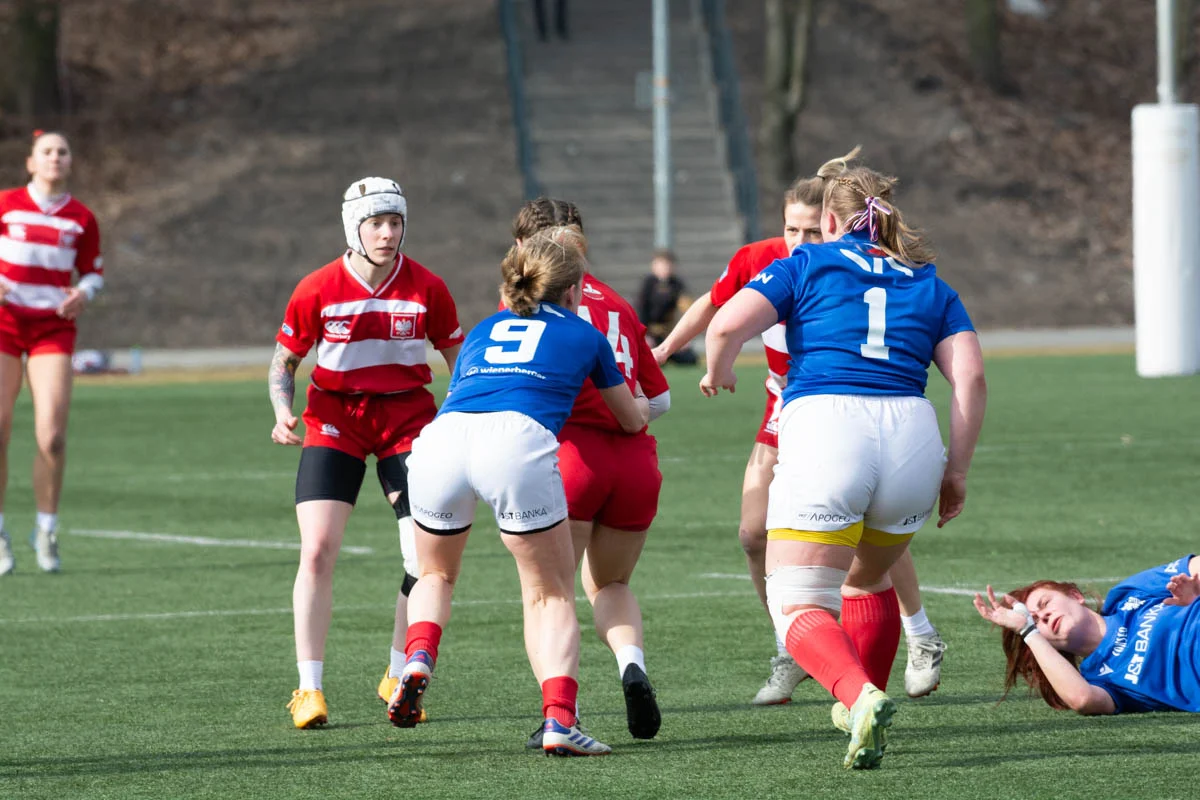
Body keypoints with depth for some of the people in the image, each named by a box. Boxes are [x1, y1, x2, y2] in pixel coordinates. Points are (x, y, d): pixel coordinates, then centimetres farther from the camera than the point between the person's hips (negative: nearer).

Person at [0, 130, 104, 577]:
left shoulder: (81, 219, 5)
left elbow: (93, 272, 14)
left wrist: (84, 294, -8)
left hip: (53, 329, 1)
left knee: (52, 437, -9)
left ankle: (46, 530, 10)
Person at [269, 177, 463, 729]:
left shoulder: (427, 289, -7)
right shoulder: (317, 290, -10)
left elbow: (460, 362, 4)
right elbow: (284, 361, 3)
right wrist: (283, 411, -15)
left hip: (408, 419, 1)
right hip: (334, 419, -1)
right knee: (317, 551, -14)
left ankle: (399, 677, 15)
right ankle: (309, 688, -5)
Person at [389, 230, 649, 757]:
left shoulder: (481, 332, 34)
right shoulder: (582, 334, 27)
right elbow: (633, 420, 41)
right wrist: (642, 403, 65)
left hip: (439, 437, 3)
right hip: (518, 441, -3)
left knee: (436, 575, 29)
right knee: (552, 596, 10)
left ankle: (417, 660, 1)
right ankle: (559, 719, -8)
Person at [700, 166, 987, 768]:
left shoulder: (807, 264, 14)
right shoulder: (930, 285, 22)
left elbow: (728, 325, 1)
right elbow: (970, 376, 7)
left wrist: (717, 374, 21)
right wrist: (957, 470, 11)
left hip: (823, 427, -4)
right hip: (912, 436, 4)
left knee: (799, 607, -2)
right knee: (868, 581, 30)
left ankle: (861, 696, -29)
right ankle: (861, 709, 36)